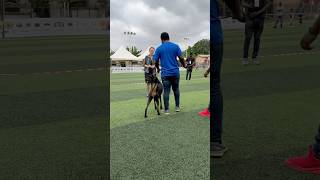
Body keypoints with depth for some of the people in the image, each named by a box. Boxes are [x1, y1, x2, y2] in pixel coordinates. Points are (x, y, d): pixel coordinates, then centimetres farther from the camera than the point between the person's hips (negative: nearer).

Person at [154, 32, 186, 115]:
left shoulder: (159, 48, 0)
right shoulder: (175, 46, 1)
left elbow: (155, 61, 1)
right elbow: (181, 58, -3)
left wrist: (158, 68, 21)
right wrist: (184, 65, 16)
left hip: (165, 73, -1)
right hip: (175, 72, 1)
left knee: (166, 91, 2)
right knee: (176, 89, 16)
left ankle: (166, 110, 3)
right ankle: (177, 107, 21)